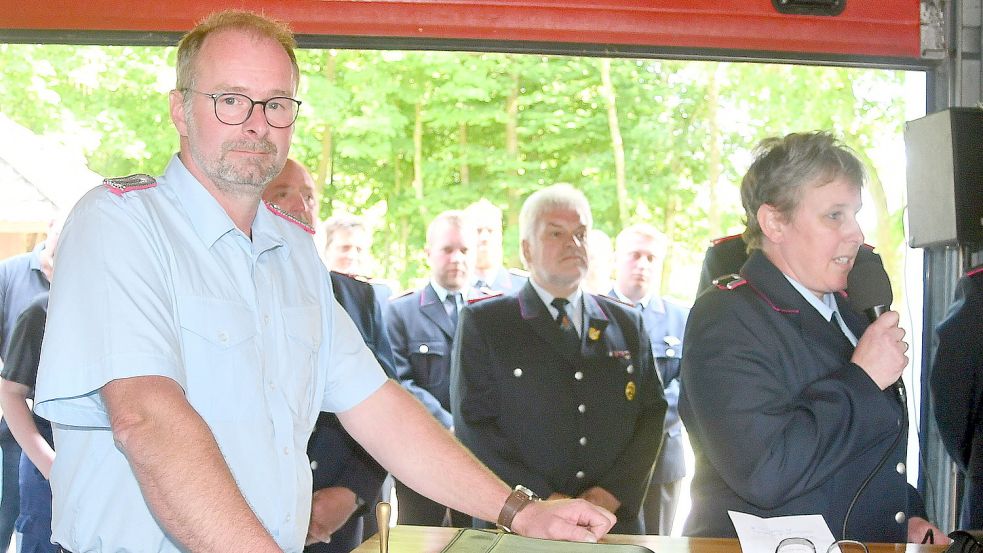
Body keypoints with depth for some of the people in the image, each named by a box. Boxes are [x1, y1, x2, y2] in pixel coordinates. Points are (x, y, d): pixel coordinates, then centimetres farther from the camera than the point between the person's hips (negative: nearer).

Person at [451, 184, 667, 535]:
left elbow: (652, 413, 6)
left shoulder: (627, 323, 9)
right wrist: (542, 501, -16)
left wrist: (614, 493, -9)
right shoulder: (483, 322, -1)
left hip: (616, 522, 3)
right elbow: (472, 425, -8)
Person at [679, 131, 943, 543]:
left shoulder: (847, 313, 14)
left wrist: (906, 517, 9)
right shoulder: (726, 317, -12)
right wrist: (862, 380, -14)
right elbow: (765, 474, -24)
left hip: (873, 545, 6)